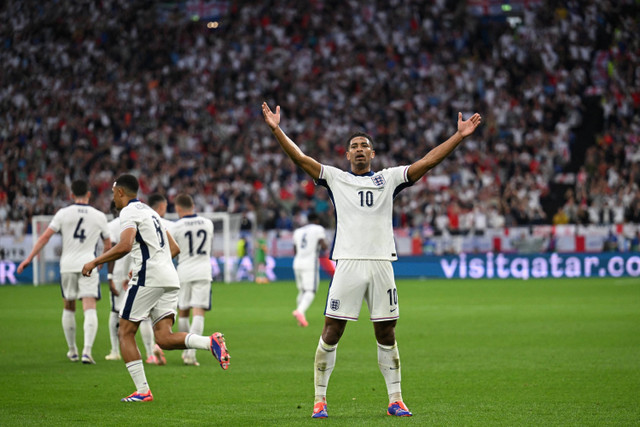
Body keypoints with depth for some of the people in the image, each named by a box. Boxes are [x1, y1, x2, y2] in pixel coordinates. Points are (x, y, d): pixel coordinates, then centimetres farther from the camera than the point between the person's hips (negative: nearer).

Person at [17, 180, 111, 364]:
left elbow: (45, 236, -4)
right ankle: (87, 351, -23)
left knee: (69, 308, 17)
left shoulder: (63, 213, 1)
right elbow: (108, 245, 13)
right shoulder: (99, 216, 4)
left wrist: (29, 258, -1)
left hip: (67, 265, 1)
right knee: (90, 309, -7)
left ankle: (72, 351, 23)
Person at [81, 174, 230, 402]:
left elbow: (124, 246, -19)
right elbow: (174, 249, 29)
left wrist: (94, 262, -10)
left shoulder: (129, 212, -2)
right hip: (170, 279, 8)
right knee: (164, 338, -1)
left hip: (148, 279, -8)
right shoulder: (150, 212, 26)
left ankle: (142, 391, -3)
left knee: (126, 333, 3)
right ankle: (210, 342, -24)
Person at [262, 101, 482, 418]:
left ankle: (395, 400, 13)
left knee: (386, 334, 6)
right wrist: (277, 130, -7)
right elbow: (300, 158, 4)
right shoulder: (335, 178, 12)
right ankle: (320, 400, 3)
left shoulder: (389, 179, 15)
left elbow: (427, 162, 11)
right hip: (348, 264, -2)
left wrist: (459, 136, 5)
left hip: (381, 264, 2)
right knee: (331, 333, -4)